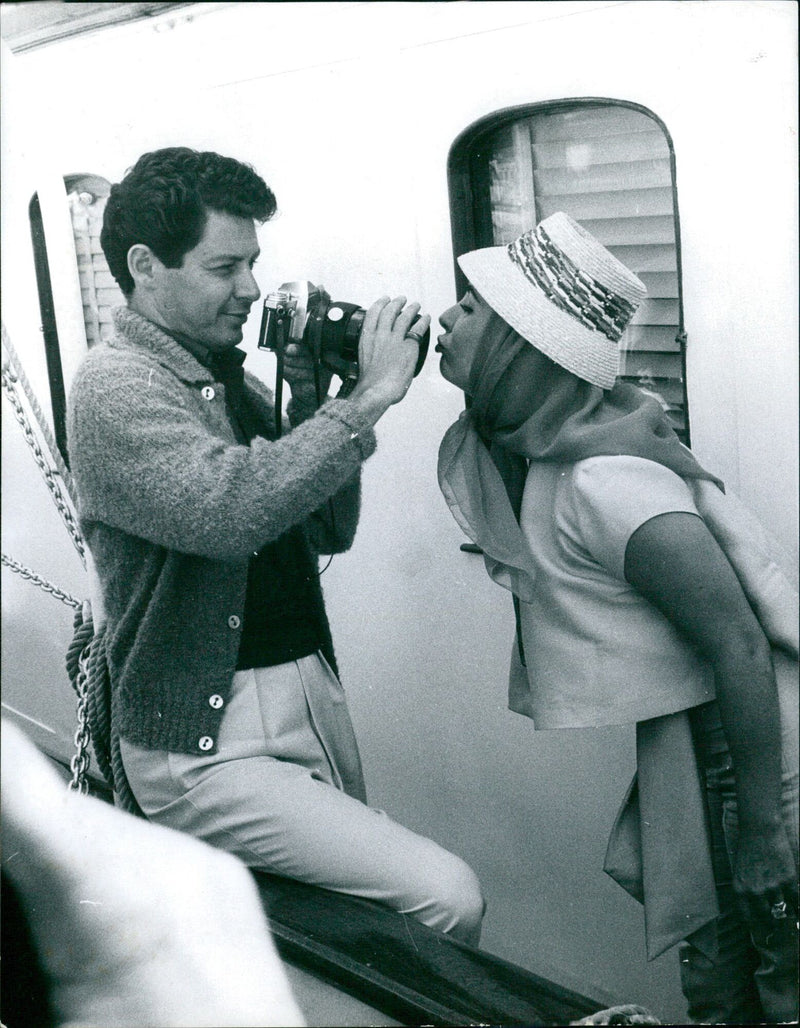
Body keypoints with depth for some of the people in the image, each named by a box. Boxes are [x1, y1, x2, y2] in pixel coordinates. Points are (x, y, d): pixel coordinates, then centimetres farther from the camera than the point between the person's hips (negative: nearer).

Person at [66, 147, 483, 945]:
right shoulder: (115, 387, -12)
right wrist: (369, 397, -23)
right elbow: (229, 511, -31)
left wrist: (310, 398, 0)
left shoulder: (232, 381, 12)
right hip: (208, 739, -8)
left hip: (315, 698, 8)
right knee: (446, 896, -16)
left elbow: (329, 530, 13)